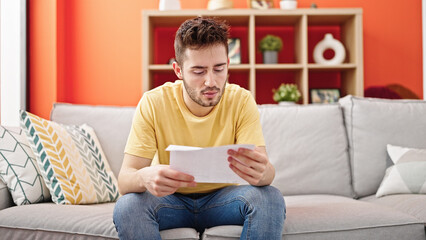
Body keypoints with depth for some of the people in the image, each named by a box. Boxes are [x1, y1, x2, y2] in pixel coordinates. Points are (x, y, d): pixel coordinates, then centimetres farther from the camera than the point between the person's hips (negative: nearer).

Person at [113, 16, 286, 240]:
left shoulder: (241, 101, -13)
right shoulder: (153, 103, -15)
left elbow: (267, 170, -21)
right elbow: (124, 179, -20)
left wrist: (261, 172, -48)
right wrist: (144, 177, -46)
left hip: (222, 197, 1)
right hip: (171, 199, 0)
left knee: (271, 198, -29)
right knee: (128, 206, -31)